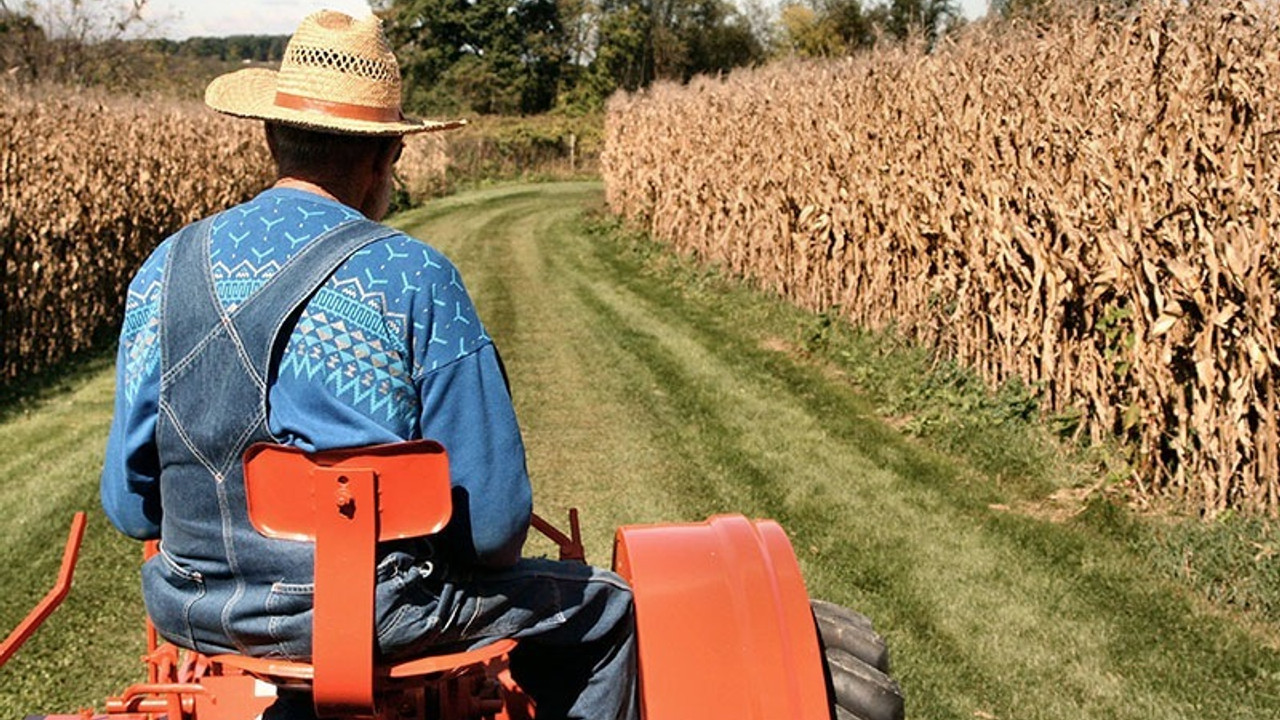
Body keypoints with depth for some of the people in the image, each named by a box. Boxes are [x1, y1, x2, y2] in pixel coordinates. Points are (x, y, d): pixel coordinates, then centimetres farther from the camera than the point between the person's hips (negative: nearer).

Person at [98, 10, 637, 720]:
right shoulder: (414, 279, -15)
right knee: (605, 607, 17)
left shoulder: (166, 269, -1)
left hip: (194, 612, 6)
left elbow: (128, 502, 4)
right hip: (373, 615, -5)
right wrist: (476, 553, 9)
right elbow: (492, 518, -14)